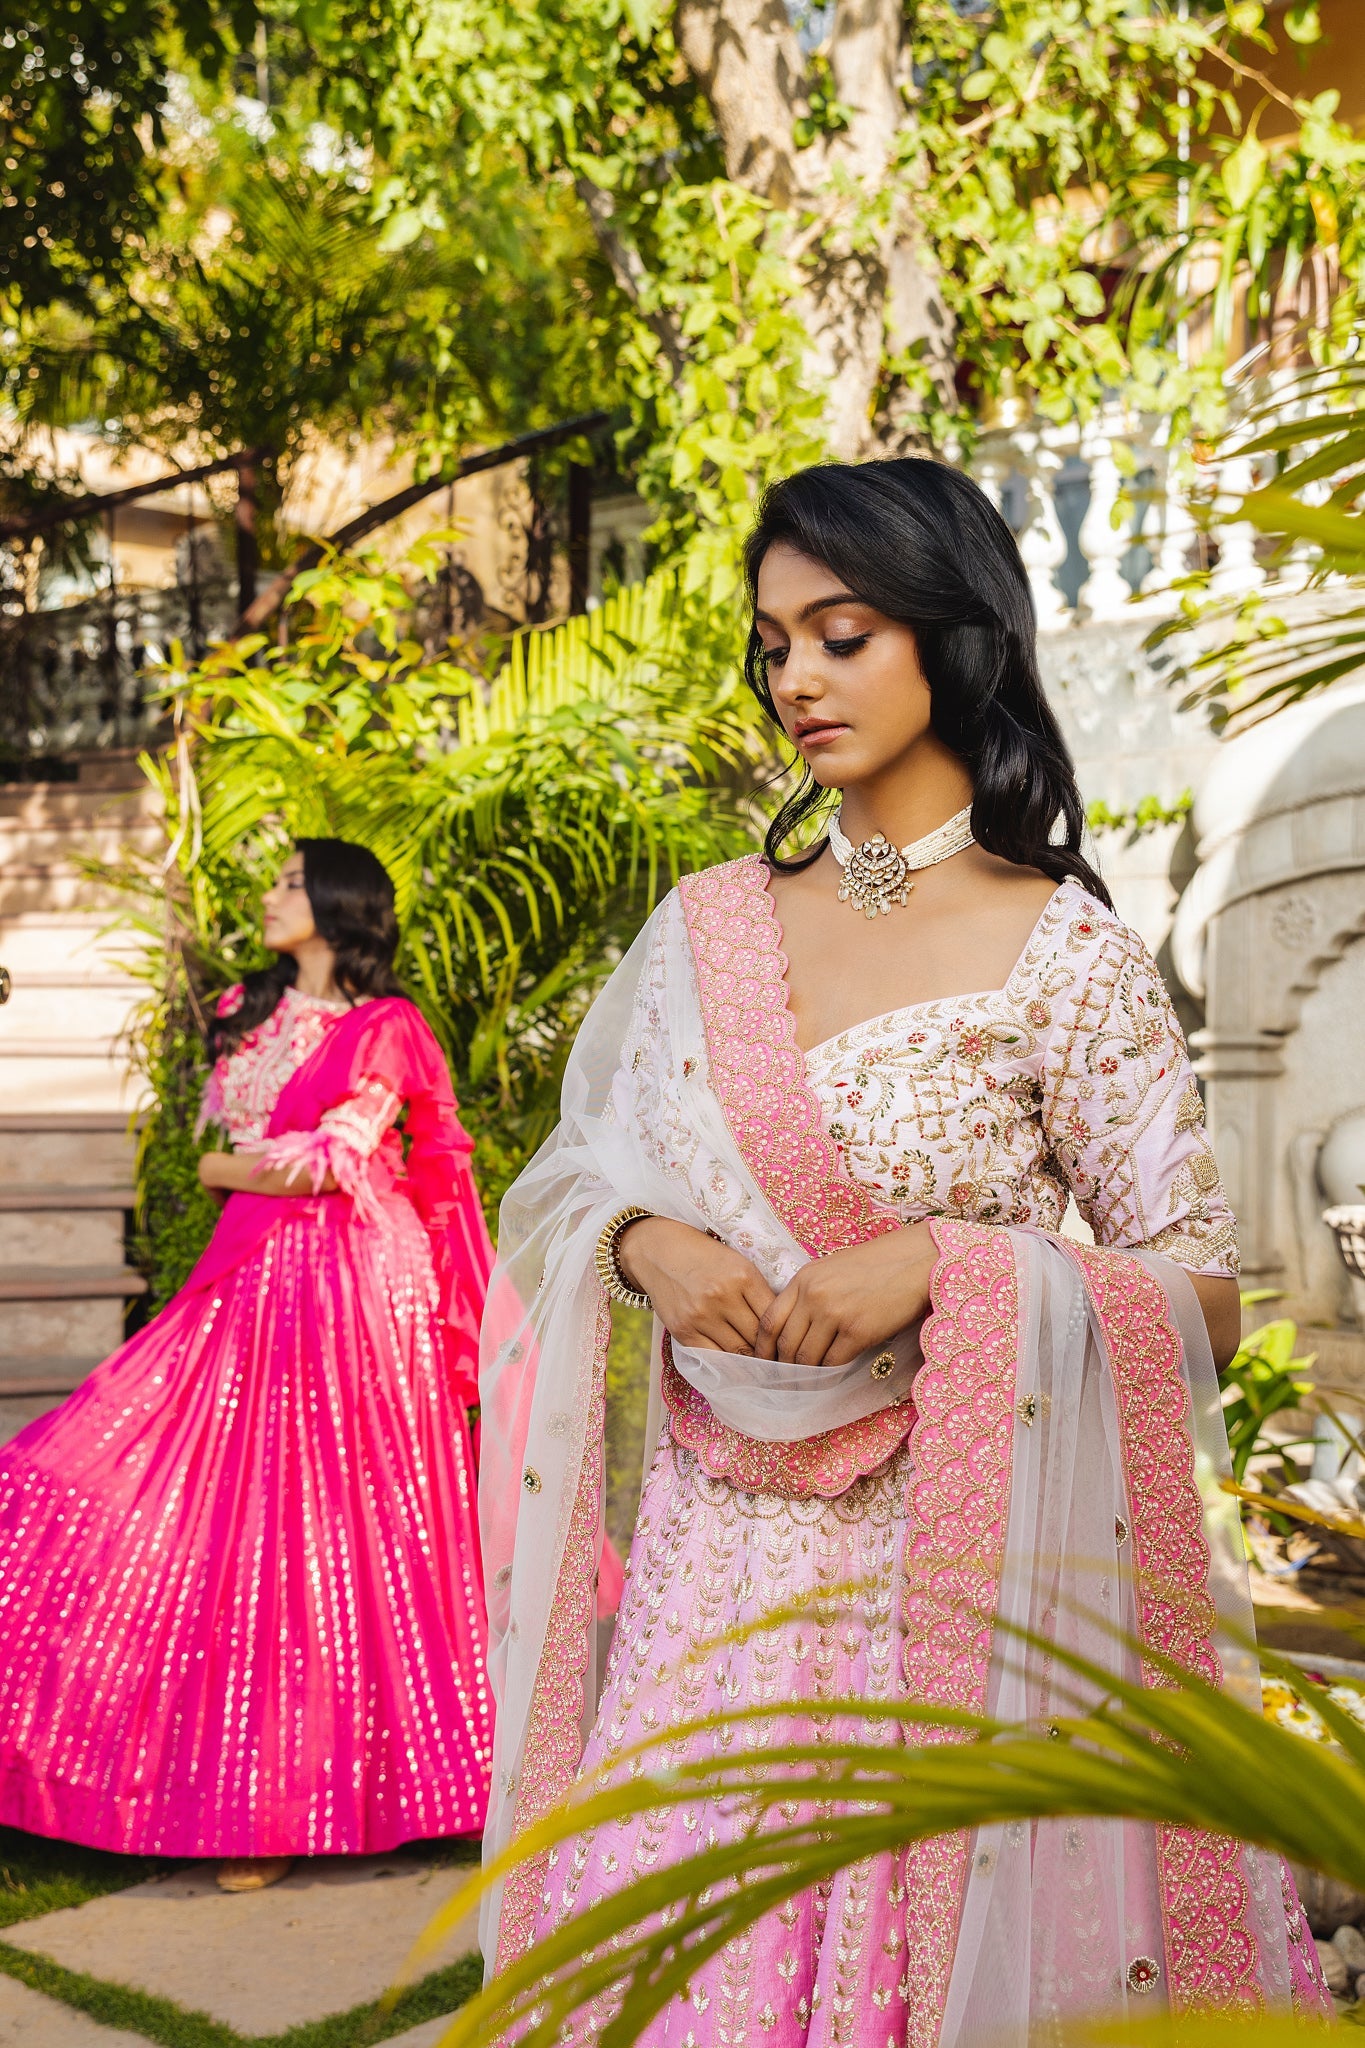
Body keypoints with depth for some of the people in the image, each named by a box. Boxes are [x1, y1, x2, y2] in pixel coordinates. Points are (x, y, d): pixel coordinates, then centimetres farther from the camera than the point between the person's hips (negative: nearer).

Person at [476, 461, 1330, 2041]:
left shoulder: (1062, 951, -8)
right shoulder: (704, 929, 5)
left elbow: (1203, 1297, -6)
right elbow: (580, 1173, 13)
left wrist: (948, 1267, -20)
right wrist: (649, 1248, -9)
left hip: (955, 1556, -3)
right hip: (720, 1555, 4)